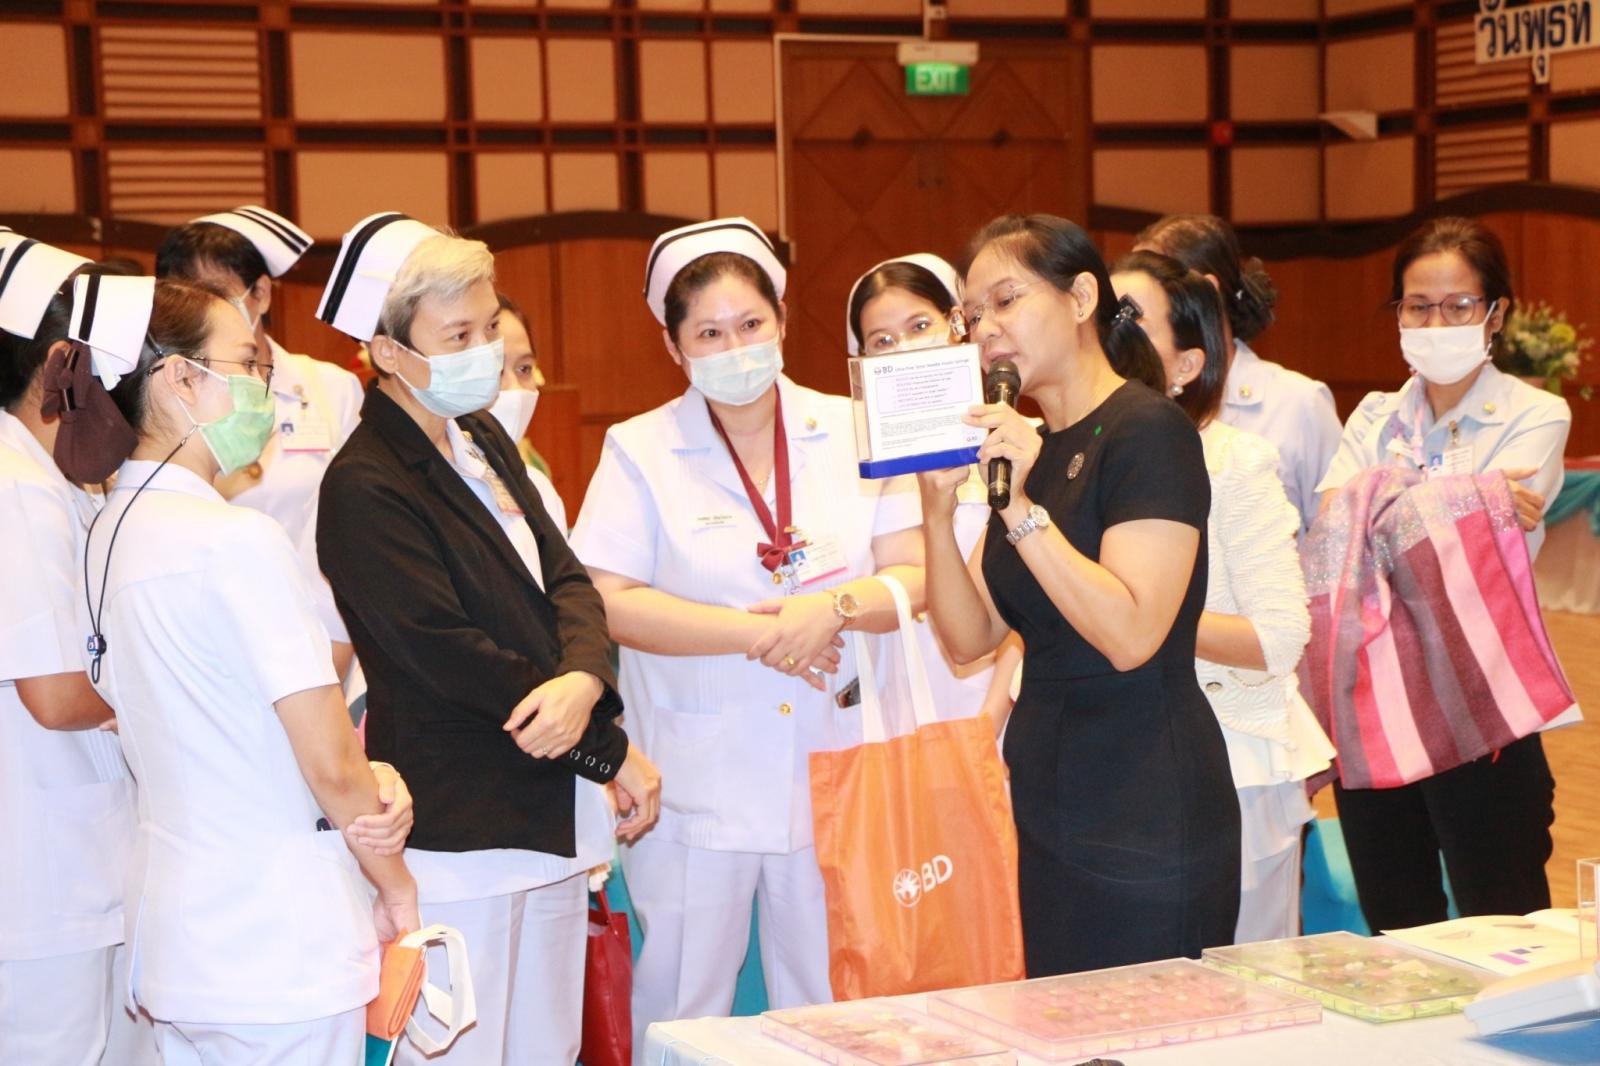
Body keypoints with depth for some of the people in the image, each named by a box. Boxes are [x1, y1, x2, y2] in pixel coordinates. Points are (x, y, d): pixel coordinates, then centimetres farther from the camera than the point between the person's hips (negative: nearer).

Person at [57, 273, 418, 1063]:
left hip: (170, 936, 8)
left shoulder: (107, 532, 7)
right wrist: (397, 888, -1)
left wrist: (368, 790, 11)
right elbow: (331, 763, -17)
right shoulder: (235, 539, -18)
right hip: (279, 953, -8)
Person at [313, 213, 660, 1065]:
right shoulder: (363, 487, -14)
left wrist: (584, 679, -18)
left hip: (553, 817, 8)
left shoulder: (486, 443, 12)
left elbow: (566, 578, 6)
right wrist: (613, 753, -12)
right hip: (457, 829, -8)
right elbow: (448, 655, -18)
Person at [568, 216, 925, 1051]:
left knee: (830, 1010, 12)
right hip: (697, 789, -2)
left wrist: (835, 607, -18)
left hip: (833, 782, 2)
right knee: (681, 1013, 7)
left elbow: (916, 577, 2)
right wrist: (759, 633, -18)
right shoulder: (640, 451, -2)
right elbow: (609, 602, -12)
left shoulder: (850, 434, 5)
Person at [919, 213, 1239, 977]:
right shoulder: (1029, 447, 12)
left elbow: (1131, 635, -22)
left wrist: (1019, 507, -22)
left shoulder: (1148, 430, -11)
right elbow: (969, 636, 6)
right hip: (1052, 812, 8)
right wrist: (939, 505, -7)